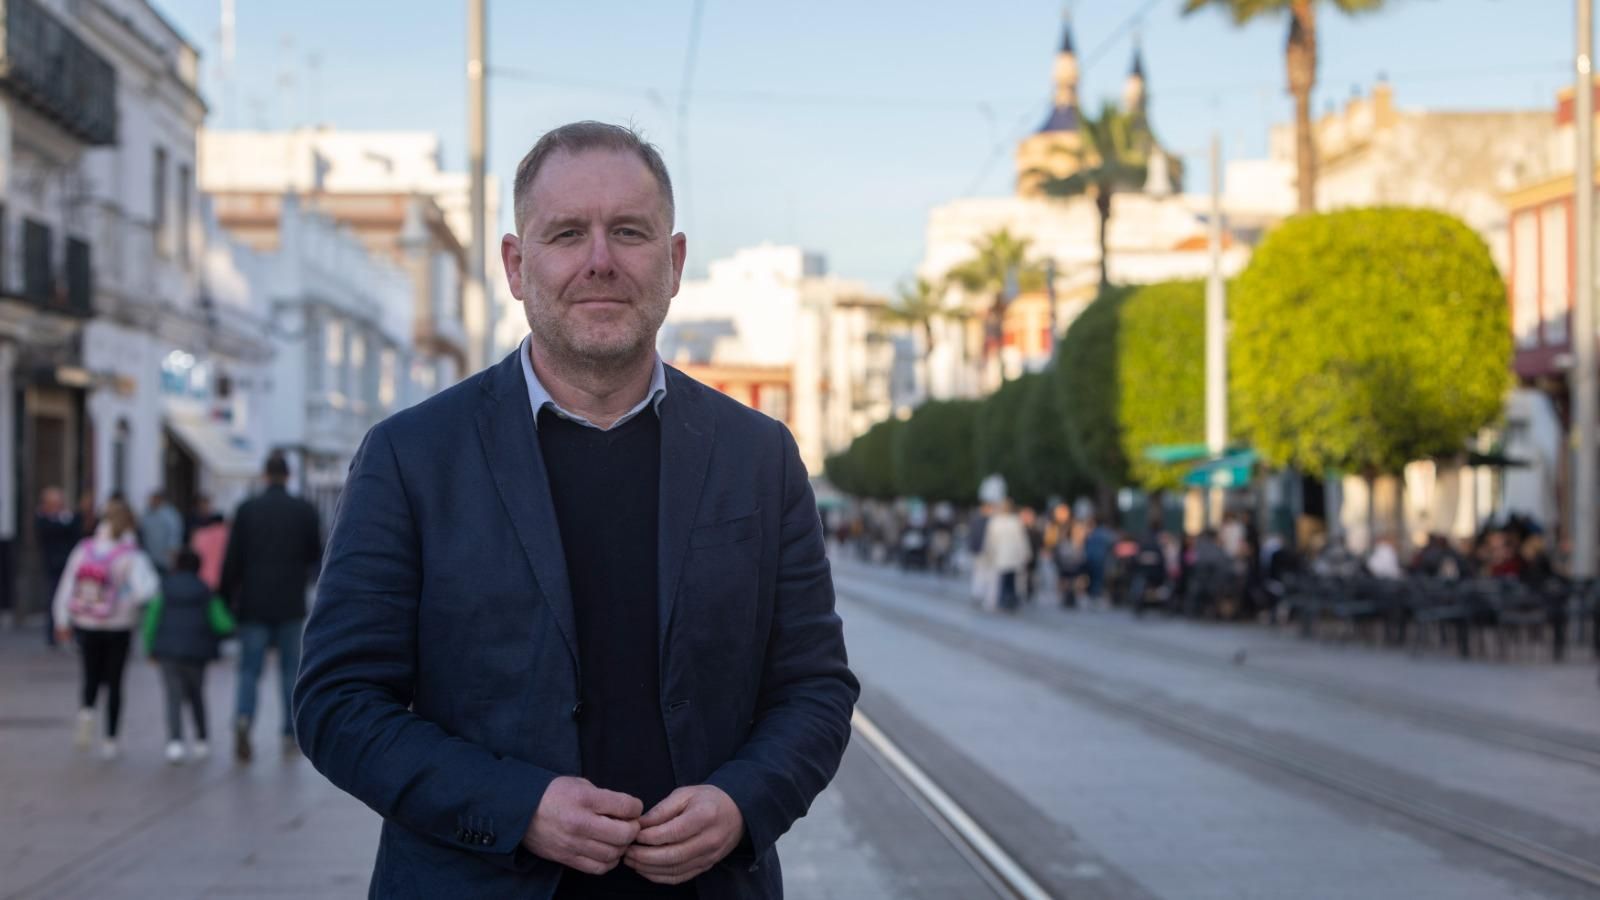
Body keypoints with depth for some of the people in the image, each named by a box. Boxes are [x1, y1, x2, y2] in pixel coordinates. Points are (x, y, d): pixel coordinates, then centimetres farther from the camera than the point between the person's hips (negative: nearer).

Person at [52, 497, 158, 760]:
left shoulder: (83, 550, -2)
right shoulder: (131, 556, -13)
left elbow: (66, 588, 0)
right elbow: (143, 590, -26)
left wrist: (62, 622, 9)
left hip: (85, 626, 2)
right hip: (118, 627, -2)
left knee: (92, 677, 18)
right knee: (114, 682, 10)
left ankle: (86, 710, -12)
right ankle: (110, 740, 11)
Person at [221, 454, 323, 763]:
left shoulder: (247, 509, -2)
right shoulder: (304, 511, -2)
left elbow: (232, 560, -2)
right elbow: (316, 557, 6)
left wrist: (227, 599, 6)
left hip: (253, 605, 0)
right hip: (290, 606, 0)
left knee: (250, 669, 3)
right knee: (291, 670, 10)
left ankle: (243, 718, -21)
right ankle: (291, 734, 12)